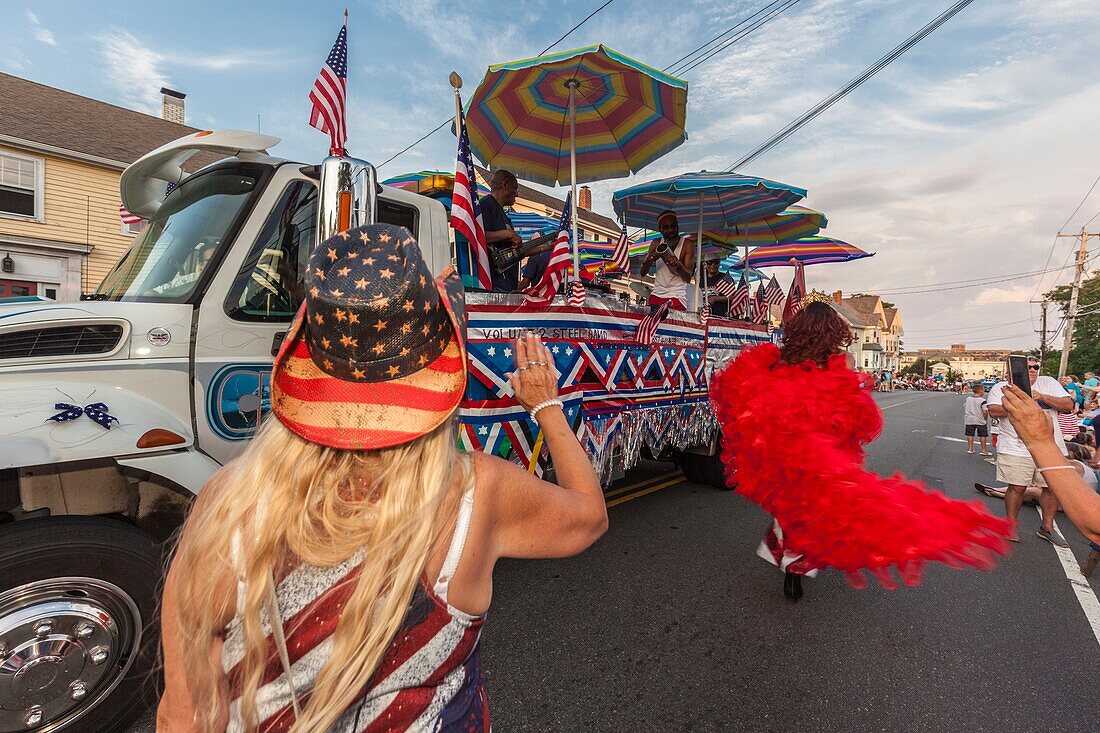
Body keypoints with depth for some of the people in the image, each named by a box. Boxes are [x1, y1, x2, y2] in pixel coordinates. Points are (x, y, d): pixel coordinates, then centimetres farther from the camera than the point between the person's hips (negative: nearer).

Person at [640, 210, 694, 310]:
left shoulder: (687, 244, -5)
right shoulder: (656, 243, 6)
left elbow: (688, 278, -9)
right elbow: (643, 273, 6)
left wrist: (678, 265, -29)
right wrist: (648, 260, -14)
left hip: (677, 297, -3)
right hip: (656, 295, 4)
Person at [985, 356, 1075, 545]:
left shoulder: (1049, 383, 10)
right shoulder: (1001, 387, 1)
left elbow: (1068, 404, 2)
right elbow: (993, 411, -11)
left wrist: (1043, 397, -12)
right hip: (1017, 449, -4)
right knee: (1017, 487, -1)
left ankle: (1047, 527, 24)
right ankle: (1012, 525, 14)